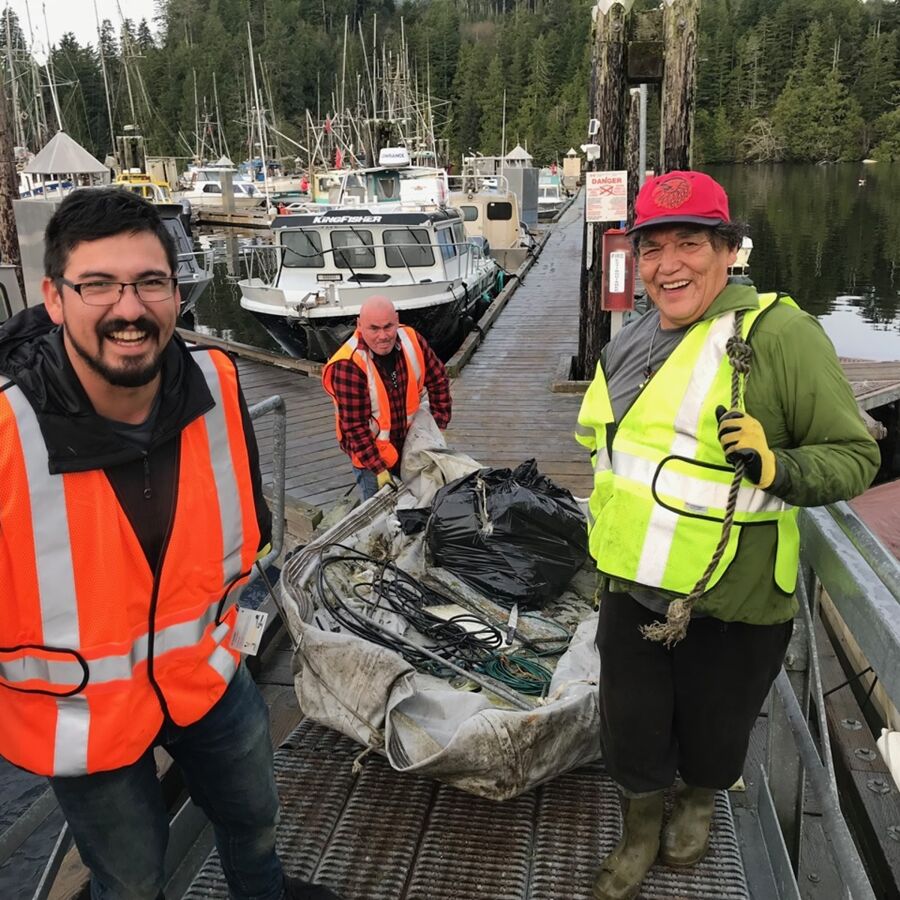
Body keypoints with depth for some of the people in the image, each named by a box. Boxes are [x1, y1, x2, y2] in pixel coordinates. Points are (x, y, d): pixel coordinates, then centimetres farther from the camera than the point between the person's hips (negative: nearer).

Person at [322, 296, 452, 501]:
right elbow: (355, 426, -25)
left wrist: (438, 426, 1)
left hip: (411, 443, 5)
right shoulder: (347, 366, -29)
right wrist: (378, 469, -23)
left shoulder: (411, 340, -13)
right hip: (370, 453, -5)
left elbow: (438, 380, 3)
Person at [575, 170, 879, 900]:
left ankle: (700, 804, 55)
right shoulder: (631, 346, 5)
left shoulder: (780, 333, -18)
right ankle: (641, 833, 47)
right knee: (630, 728, 17)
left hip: (733, 606, -5)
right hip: (634, 590, 5)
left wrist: (778, 467, -34)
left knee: (713, 731, 20)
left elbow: (855, 455, -15)